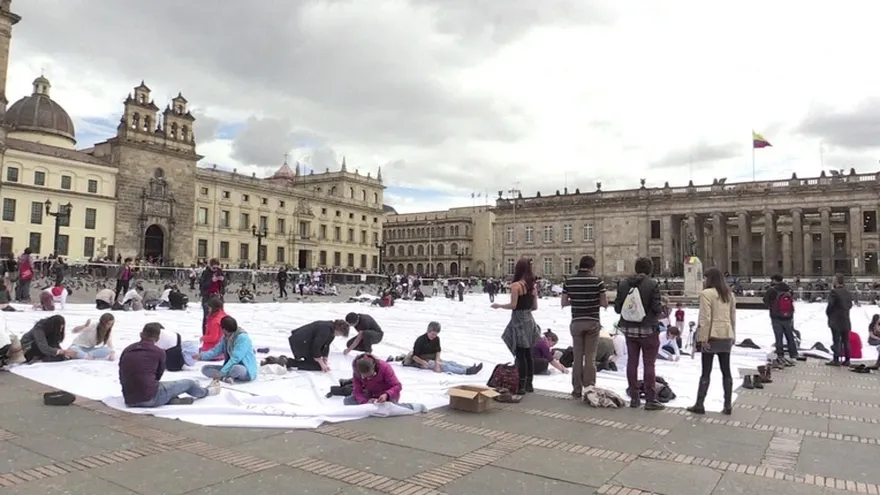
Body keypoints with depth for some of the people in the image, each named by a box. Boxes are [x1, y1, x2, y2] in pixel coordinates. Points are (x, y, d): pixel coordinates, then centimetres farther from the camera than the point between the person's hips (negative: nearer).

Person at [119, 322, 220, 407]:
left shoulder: (126, 350, 8)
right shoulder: (158, 352, -4)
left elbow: (122, 378, 14)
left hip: (130, 401, 5)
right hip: (151, 398, -5)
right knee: (189, 383, 16)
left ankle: (172, 399, 13)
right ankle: (206, 392, 43)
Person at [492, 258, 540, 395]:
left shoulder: (515, 285, -14)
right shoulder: (532, 285, 7)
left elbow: (513, 305, -17)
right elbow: (535, 306, 8)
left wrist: (498, 305, -3)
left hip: (519, 321, -7)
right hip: (529, 320, 7)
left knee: (520, 355, -2)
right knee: (528, 354, 14)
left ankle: (521, 386, 2)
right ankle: (529, 384, 21)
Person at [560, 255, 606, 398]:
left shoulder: (569, 281, 0)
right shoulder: (597, 280, -8)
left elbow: (563, 303, 2)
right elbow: (604, 304, -5)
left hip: (576, 322, 2)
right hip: (593, 322, -2)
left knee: (577, 357, 9)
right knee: (590, 358, 4)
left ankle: (577, 389, 13)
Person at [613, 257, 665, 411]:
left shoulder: (623, 284, -1)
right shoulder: (652, 285, -14)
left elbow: (617, 307, 1)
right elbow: (657, 308, -15)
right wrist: (663, 307, 7)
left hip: (629, 329, 4)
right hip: (647, 329, -4)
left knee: (632, 362, 11)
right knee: (649, 363, 3)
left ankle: (634, 397, 18)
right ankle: (650, 399, 6)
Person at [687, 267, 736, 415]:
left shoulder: (706, 293, -10)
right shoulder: (729, 294, 13)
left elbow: (705, 318, -15)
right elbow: (733, 317, 15)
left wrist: (703, 338, -13)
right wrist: (733, 336, 19)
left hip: (712, 336, -6)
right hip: (726, 337, 6)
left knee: (705, 372, -1)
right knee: (726, 371, 10)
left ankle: (699, 405, 4)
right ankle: (728, 406, 13)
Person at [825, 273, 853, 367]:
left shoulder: (834, 292, -14)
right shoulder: (848, 293, 10)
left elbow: (830, 305, -13)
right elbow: (850, 305, 15)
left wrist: (828, 313, 2)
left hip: (836, 321, -7)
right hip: (846, 321, 7)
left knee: (836, 341, -5)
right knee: (846, 341, 10)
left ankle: (836, 360, -4)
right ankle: (846, 360, 14)